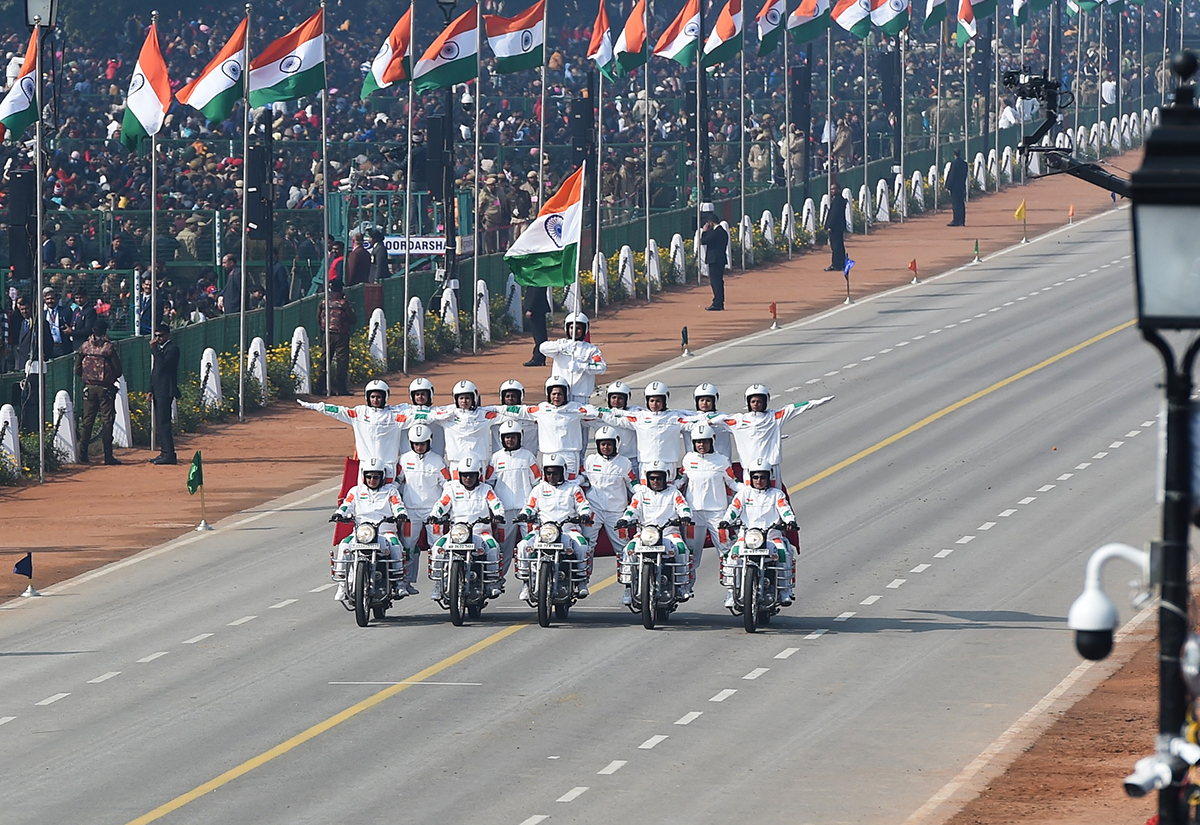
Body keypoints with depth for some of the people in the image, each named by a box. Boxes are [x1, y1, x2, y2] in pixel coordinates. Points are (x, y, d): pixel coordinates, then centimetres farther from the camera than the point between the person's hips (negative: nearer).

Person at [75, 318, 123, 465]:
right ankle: (108, 455, -2)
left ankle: (83, 454, 10)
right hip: (106, 389, -3)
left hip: (89, 387, 3)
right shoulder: (109, 347, -9)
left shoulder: (84, 347, 0)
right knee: (107, 420, 0)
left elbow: (78, 370, 3)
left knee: (87, 420, 10)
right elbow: (118, 370, -7)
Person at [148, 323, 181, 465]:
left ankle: (169, 455, -13)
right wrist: (151, 390, 18)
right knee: (159, 424, 10)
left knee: (163, 423, -12)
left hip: (165, 392, -10)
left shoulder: (173, 348, -10)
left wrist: (154, 348, -18)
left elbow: (163, 363, -24)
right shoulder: (160, 348, 19)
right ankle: (164, 453, 15)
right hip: (158, 392, 10)